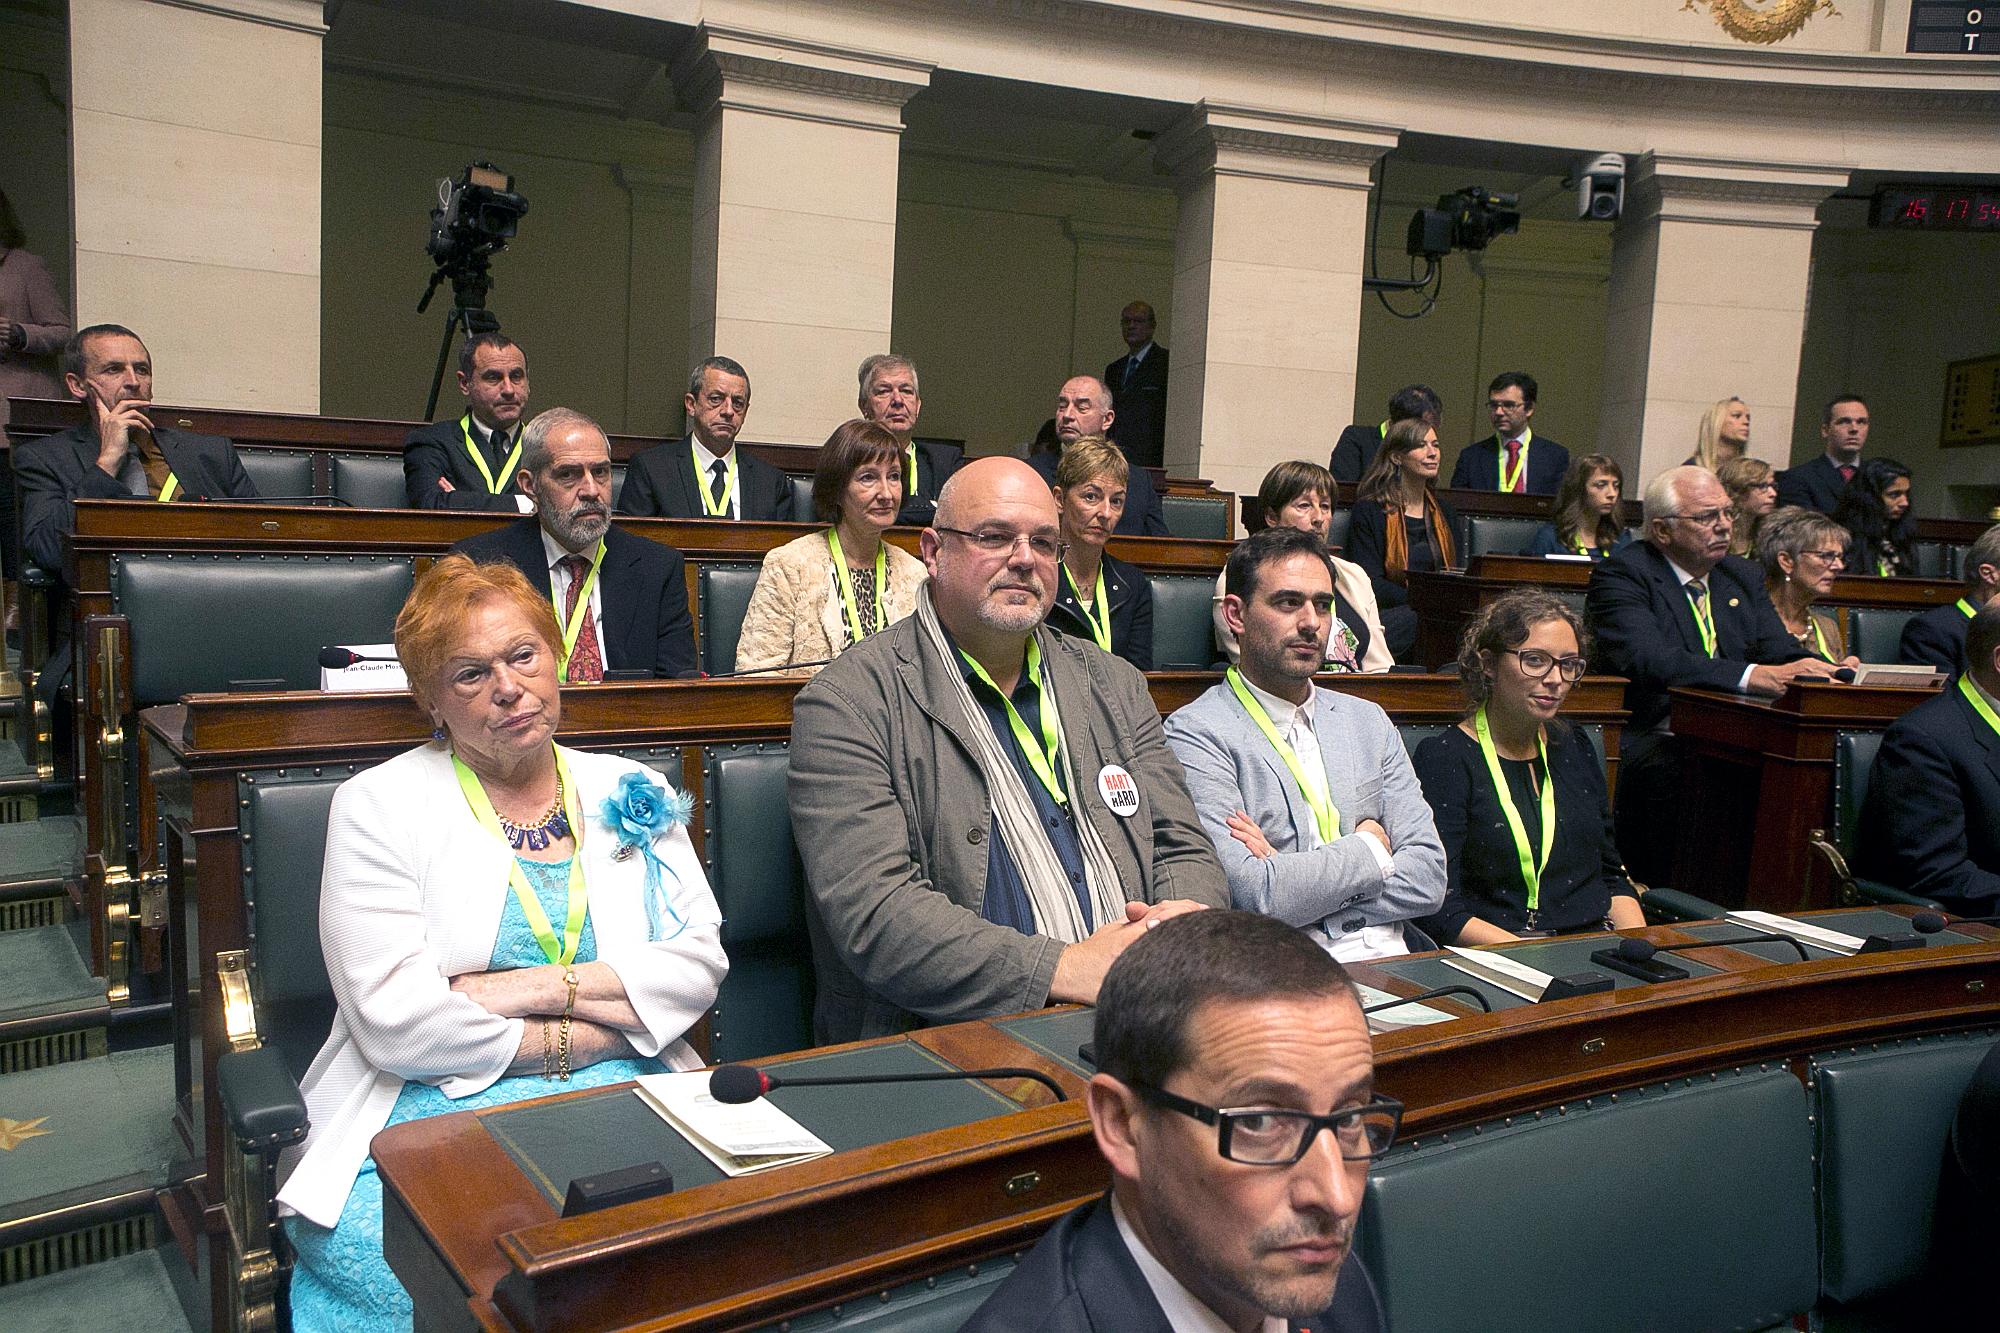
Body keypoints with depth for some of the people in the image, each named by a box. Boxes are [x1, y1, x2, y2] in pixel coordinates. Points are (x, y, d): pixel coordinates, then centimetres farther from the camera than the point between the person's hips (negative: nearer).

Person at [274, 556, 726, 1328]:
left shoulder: (632, 797, 12)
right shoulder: (379, 807, 2)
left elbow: (699, 962, 3)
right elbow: (397, 1020, -9)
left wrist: (540, 987, -10)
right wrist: (587, 1035, -6)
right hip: (439, 1103, -2)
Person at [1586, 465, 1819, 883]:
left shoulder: (1742, 578, 20)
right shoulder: (1619, 575, -4)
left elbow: (1782, 653, 11)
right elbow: (1647, 660, -21)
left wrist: (1819, 670, -14)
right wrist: (1752, 675, -32)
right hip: (1657, 744, -6)